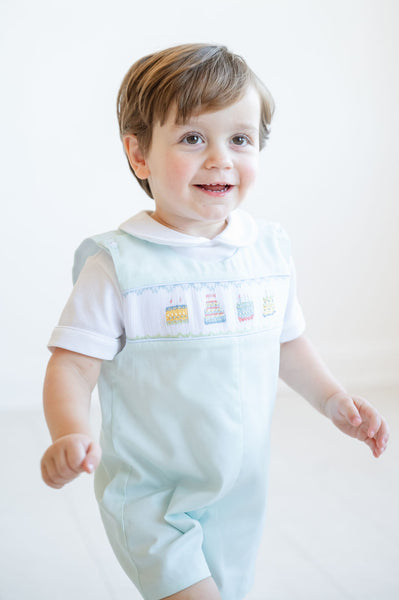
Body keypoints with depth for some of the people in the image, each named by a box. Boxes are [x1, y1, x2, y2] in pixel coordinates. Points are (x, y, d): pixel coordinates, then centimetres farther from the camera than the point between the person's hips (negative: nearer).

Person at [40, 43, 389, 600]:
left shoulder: (270, 249, 1)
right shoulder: (118, 263, -15)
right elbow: (73, 365, -16)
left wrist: (334, 399, 5)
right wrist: (71, 435, -33)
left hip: (241, 491, 5)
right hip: (152, 499, -5)